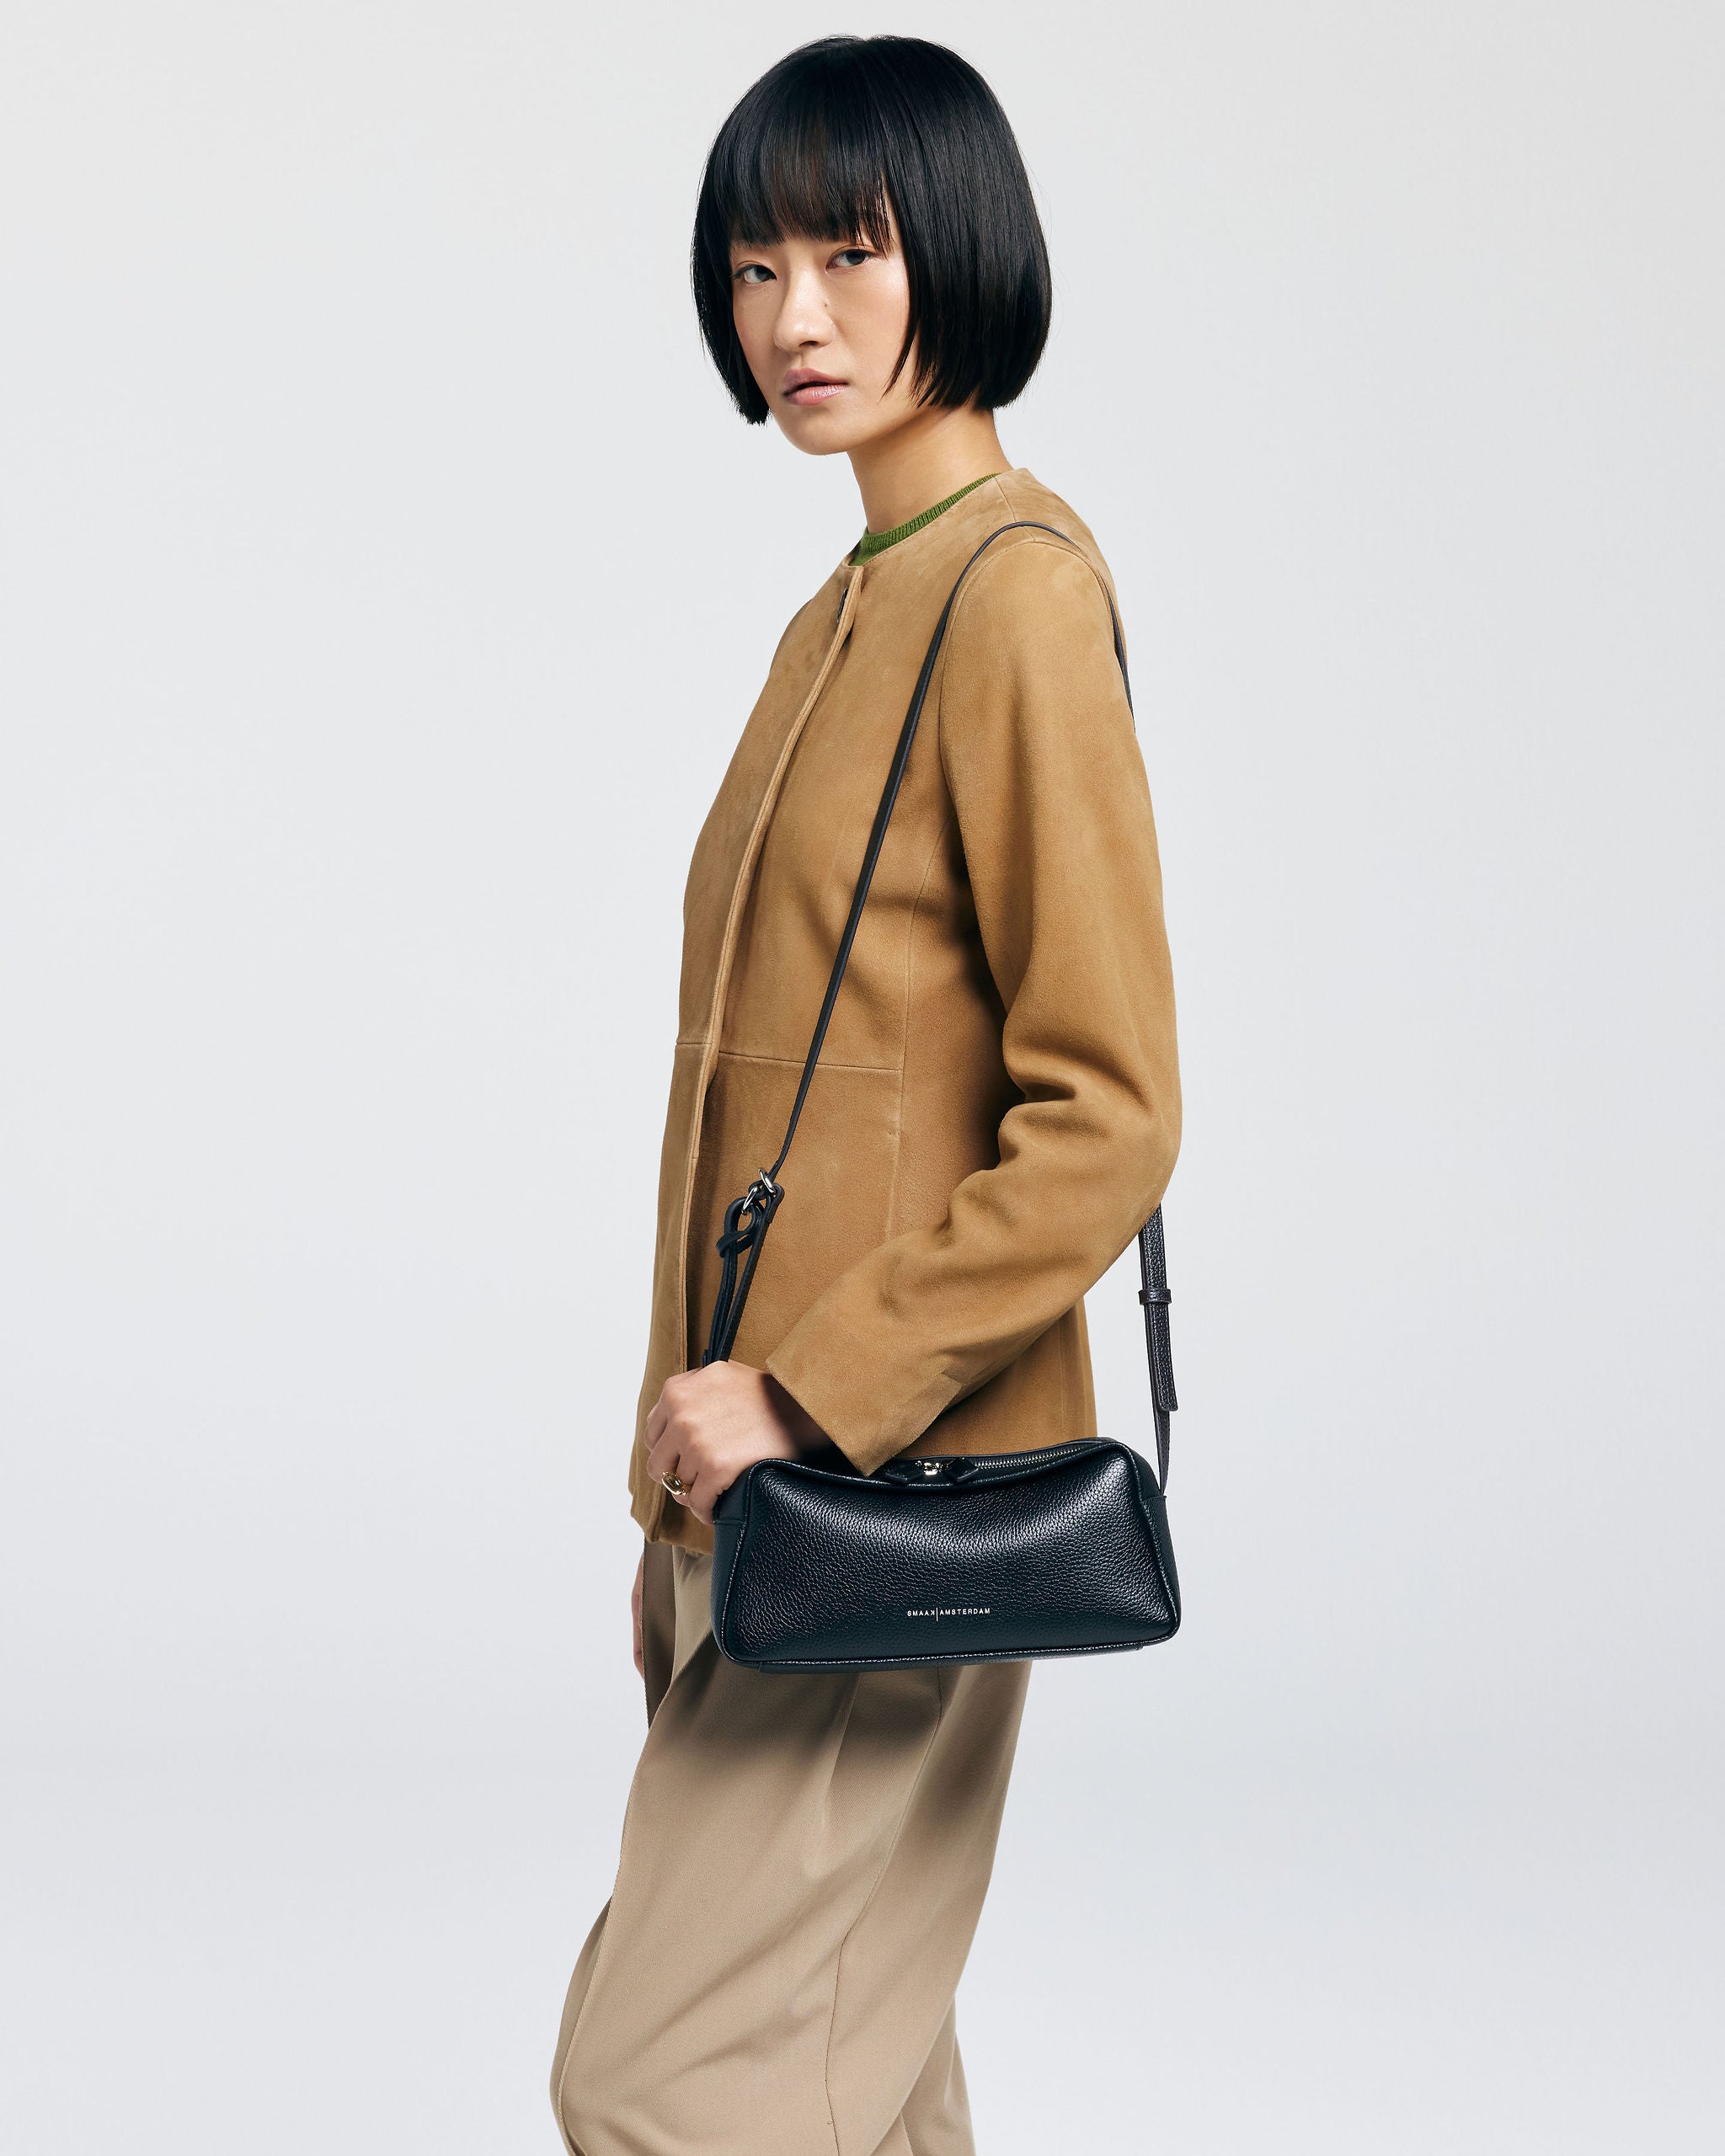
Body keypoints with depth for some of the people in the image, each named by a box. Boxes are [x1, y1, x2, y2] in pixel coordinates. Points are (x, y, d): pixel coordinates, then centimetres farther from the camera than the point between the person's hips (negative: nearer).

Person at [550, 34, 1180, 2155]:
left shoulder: (1015, 588, -13)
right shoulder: (855, 603, 14)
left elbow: (1105, 1120, -18)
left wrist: (804, 1397, -18)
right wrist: (698, 1426, 15)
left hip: (887, 1494, -9)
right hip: (771, 1481, 9)